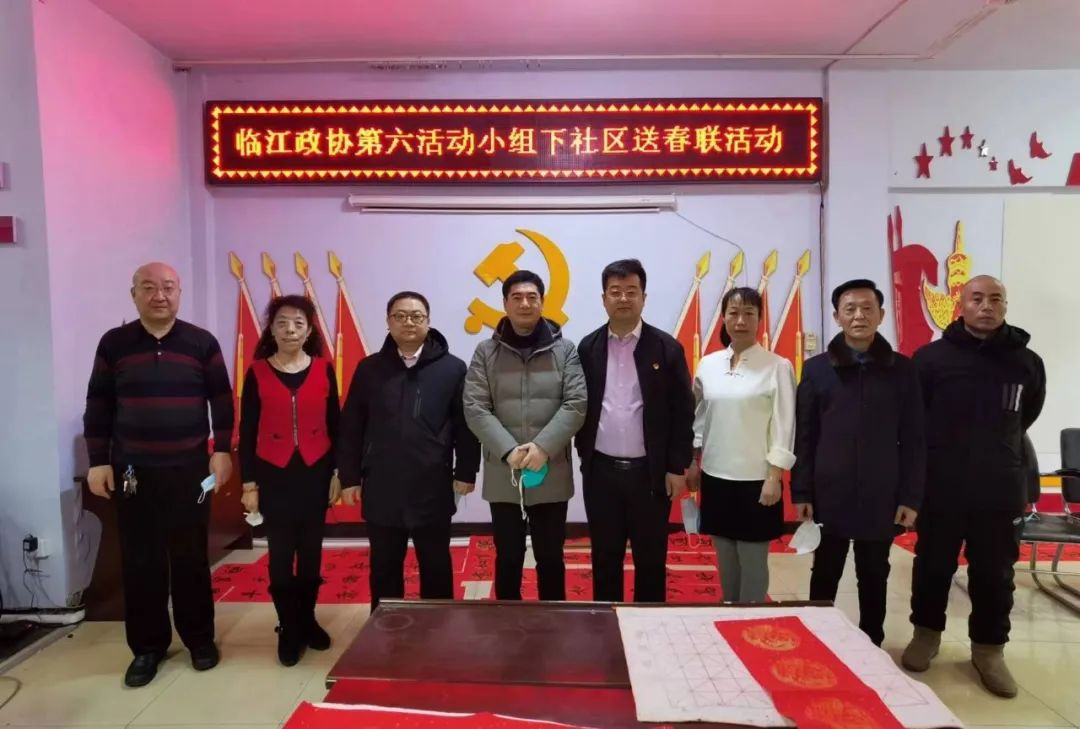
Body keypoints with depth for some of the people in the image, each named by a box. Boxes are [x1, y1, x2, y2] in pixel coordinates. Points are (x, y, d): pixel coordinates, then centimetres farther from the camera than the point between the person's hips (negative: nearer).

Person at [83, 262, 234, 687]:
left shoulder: (202, 343, 0)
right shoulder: (114, 343, 3)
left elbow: (222, 400, 2)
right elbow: (98, 406, 5)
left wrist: (222, 450, -4)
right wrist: (98, 461, 0)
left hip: (189, 469, -1)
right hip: (131, 471, 1)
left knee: (191, 557, 7)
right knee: (139, 561, 7)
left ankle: (200, 638, 21)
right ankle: (147, 645, 21)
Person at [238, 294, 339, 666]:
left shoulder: (324, 369, -1)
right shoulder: (257, 372, -3)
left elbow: (334, 424, 4)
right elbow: (247, 431, 0)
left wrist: (338, 472, 2)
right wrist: (249, 483, -2)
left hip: (315, 473, 1)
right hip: (274, 476, -1)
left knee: (311, 551, 11)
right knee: (281, 554, 6)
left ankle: (307, 620, 28)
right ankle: (288, 629, 20)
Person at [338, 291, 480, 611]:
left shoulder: (452, 368, -2)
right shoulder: (369, 368, 4)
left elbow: (465, 425, -2)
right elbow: (350, 427, 5)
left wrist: (465, 472, -4)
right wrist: (350, 477, 3)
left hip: (432, 488, -2)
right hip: (381, 489, 2)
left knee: (436, 568, 13)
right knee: (384, 569, 14)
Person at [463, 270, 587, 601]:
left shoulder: (564, 350, 1)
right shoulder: (486, 352, 1)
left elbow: (576, 404, -7)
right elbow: (475, 409, -5)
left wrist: (543, 446, -18)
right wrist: (509, 450, -17)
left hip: (551, 475, 0)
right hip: (502, 476, 0)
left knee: (551, 558, 14)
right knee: (508, 559, 14)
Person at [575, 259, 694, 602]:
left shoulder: (666, 347, -2)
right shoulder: (588, 348, 4)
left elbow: (682, 412, -2)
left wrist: (678, 468, -6)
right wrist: (584, 454, 3)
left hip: (651, 472, -1)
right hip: (601, 471, 2)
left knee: (651, 560, 10)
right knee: (605, 558, 13)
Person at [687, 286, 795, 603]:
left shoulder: (778, 367, -8)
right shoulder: (708, 364, 4)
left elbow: (784, 425, -8)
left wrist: (774, 477, -11)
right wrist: (691, 463, 9)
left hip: (756, 480, -4)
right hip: (716, 477, 4)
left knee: (753, 563, 7)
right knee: (725, 560, 16)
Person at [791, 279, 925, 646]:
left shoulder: (902, 370, 1)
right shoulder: (817, 369, -1)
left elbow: (913, 439, 2)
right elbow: (803, 437, 0)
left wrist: (911, 496, -2)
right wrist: (801, 492, -3)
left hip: (881, 496, 1)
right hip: (829, 495, 0)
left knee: (874, 576, 15)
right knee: (825, 575, 12)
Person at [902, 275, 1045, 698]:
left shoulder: (1027, 363, 1)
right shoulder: (931, 358, -7)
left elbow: (1027, 415, 19)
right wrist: (940, 451, 6)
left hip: (1001, 489, 2)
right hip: (940, 487, -2)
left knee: (994, 574, 11)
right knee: (933, 566, 12)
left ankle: (989, 648, 28)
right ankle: (926, 634, 30)